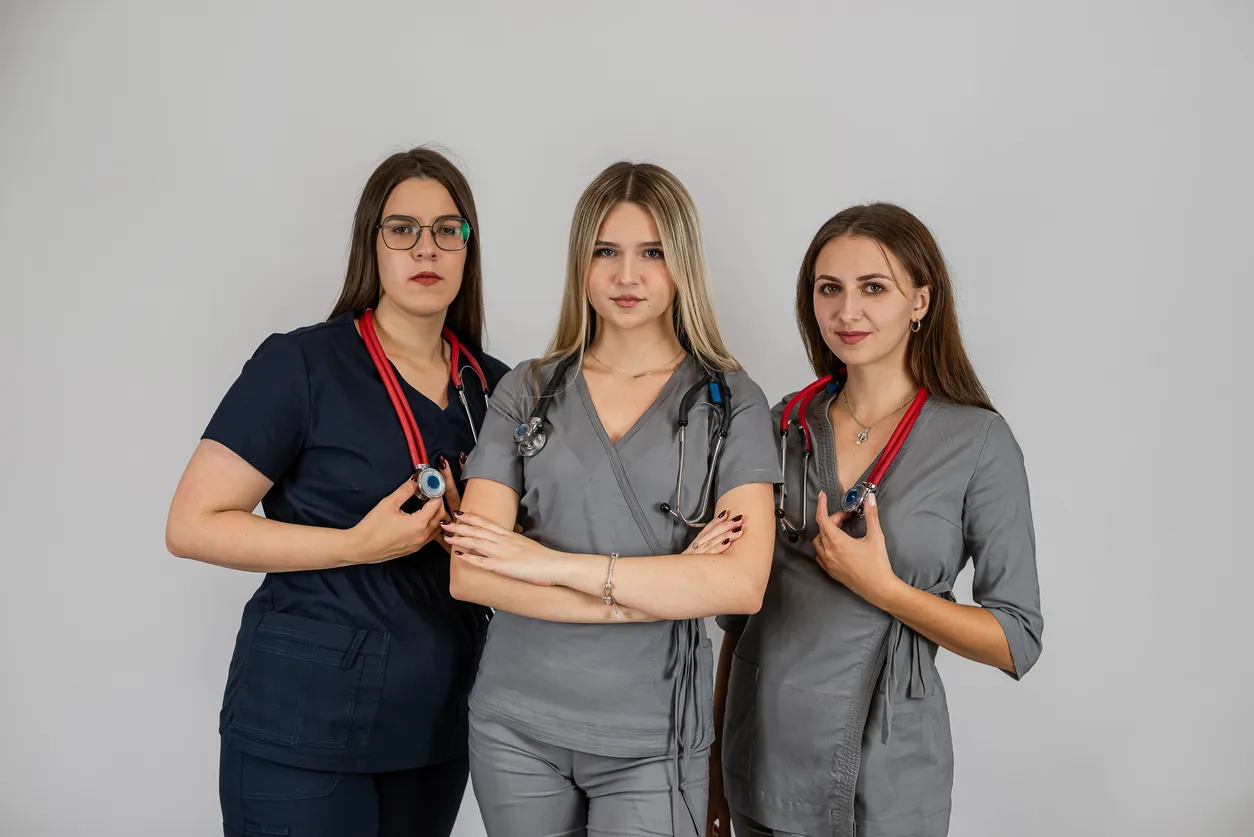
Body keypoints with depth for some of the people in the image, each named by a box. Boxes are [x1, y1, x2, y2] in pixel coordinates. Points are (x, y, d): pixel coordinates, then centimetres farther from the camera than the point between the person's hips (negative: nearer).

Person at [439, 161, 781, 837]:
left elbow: (742, 584, -16)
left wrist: (558, 565, -17)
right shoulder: (526, 392, 2)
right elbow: (469, 574, -8)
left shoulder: (731, 401, -2)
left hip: (651, 739, -1)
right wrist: (653, 590, -15)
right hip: (515, 724, 2)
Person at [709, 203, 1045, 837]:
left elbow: (1018, 642, -8)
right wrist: (715, 759, 7)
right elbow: (740, 609, 8)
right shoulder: (784, 425, 2)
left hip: (886, 767, -3)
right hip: (762, 754, 3)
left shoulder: (978, 441, -9)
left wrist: (882, 588, -18)